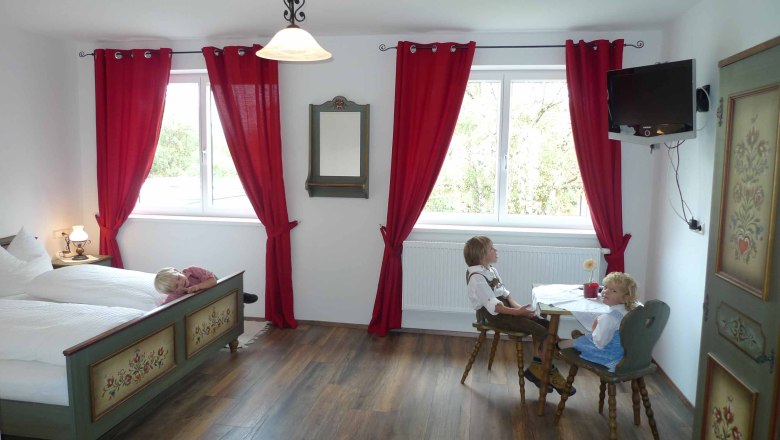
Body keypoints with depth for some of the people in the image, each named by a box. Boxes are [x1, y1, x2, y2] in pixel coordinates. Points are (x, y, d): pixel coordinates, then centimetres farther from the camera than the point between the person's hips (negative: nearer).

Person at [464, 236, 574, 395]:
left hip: (505, 307, 9)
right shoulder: (476, 277, -17)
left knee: (544, 324, -4)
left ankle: (536, 366, 2)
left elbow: (505, 292, 12)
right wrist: (517, 312, -27)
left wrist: (517, 306, -6)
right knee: (541, 331, -15)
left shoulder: (491, 270, 12)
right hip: (493, 315, -9)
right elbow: (494, 306, -22)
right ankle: (551, 373, 0)